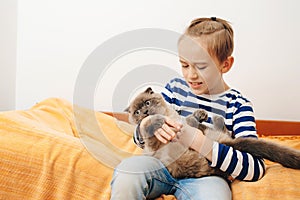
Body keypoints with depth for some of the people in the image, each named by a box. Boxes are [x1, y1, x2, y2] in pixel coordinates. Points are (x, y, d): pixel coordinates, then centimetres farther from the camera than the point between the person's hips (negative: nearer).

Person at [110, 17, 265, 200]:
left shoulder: (237, 105, -3)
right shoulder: (175, 87, 7)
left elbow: (255, 169, -16)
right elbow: (139, 139, 12)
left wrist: (198, 141, -26)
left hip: (205, 175, -3)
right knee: (127, 169, -28)